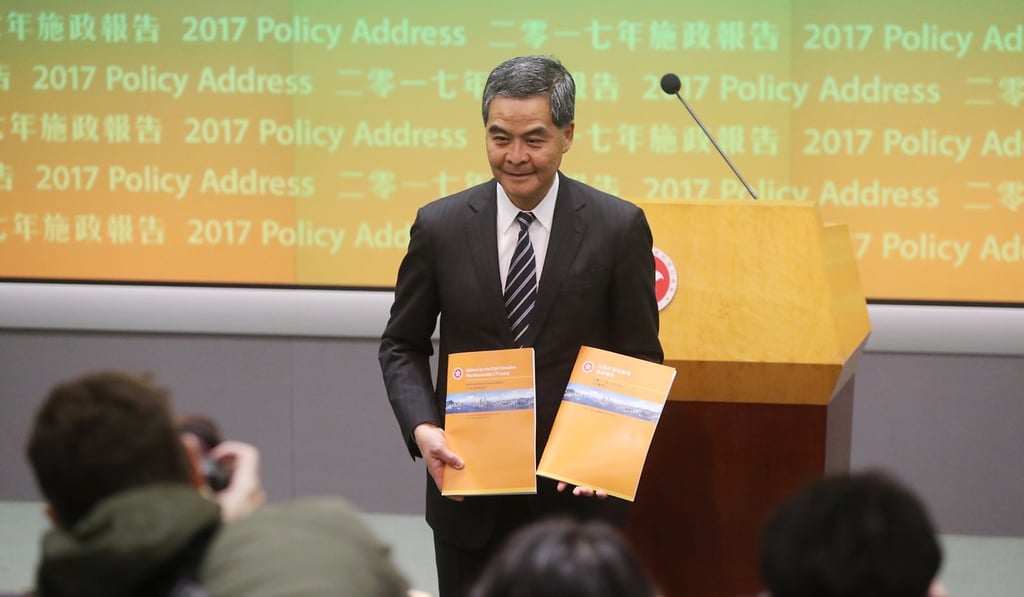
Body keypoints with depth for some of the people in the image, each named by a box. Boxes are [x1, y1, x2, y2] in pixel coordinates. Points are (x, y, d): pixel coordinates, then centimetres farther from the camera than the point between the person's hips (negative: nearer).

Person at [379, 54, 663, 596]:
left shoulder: (619, 227, -4)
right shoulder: (439, 226, -1)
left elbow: (640, 359, 0)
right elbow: (402, 345, 7)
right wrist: (422, 428, -10)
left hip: (578, 490, -1)